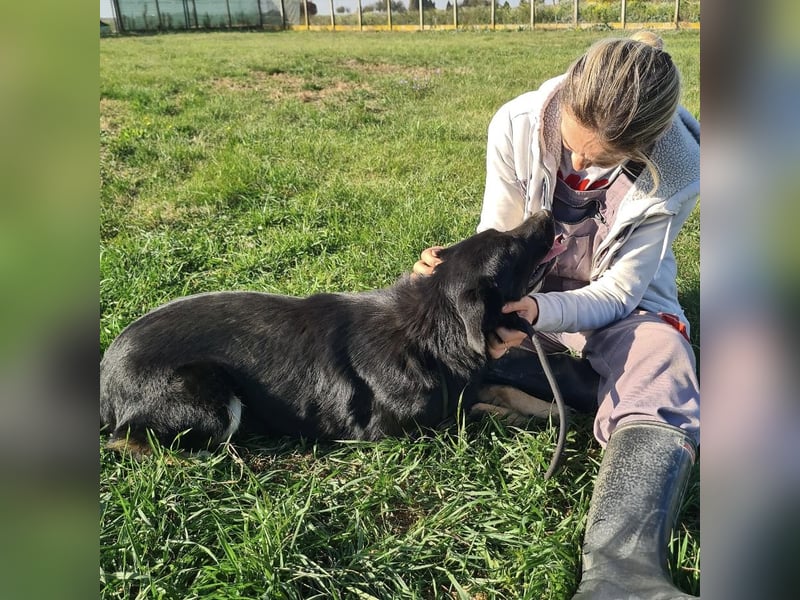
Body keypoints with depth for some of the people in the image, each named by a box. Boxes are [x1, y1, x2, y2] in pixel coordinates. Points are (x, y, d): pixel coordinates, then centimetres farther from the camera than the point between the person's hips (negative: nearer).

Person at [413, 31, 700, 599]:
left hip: (621, 304, -2)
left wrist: (537, 312, -39)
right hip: (527, 285, 3)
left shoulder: (677, 172, -23)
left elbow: (616, 293, -20)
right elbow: (497, 240, -9)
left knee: (662, 404, -34)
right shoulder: (517, 125, -20)